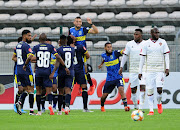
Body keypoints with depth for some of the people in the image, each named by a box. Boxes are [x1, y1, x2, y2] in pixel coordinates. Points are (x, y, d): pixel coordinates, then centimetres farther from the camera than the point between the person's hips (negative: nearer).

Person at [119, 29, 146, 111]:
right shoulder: (129, 44, 5)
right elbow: (125, 55, 11)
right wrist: (121, 67, 6)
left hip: (143, 69, -2)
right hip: (133, 70, 2)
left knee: (142, 87, -16)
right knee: (133, 89, 4)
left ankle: (140, 107, -17)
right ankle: (135, 106, 25)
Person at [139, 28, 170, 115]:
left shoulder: (162, 42, 4)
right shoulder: (146, 44, 3)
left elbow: (166, 55, 4)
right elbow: (142, 58, 6)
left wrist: (167, 68, -6)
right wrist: (140, 71, 3)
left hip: (160, 69, -1)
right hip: (150, 70, 1)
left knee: (159, 89, -12)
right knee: (150, 90, -2)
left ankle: (159, 103, 17)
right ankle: (151, 110, 4)